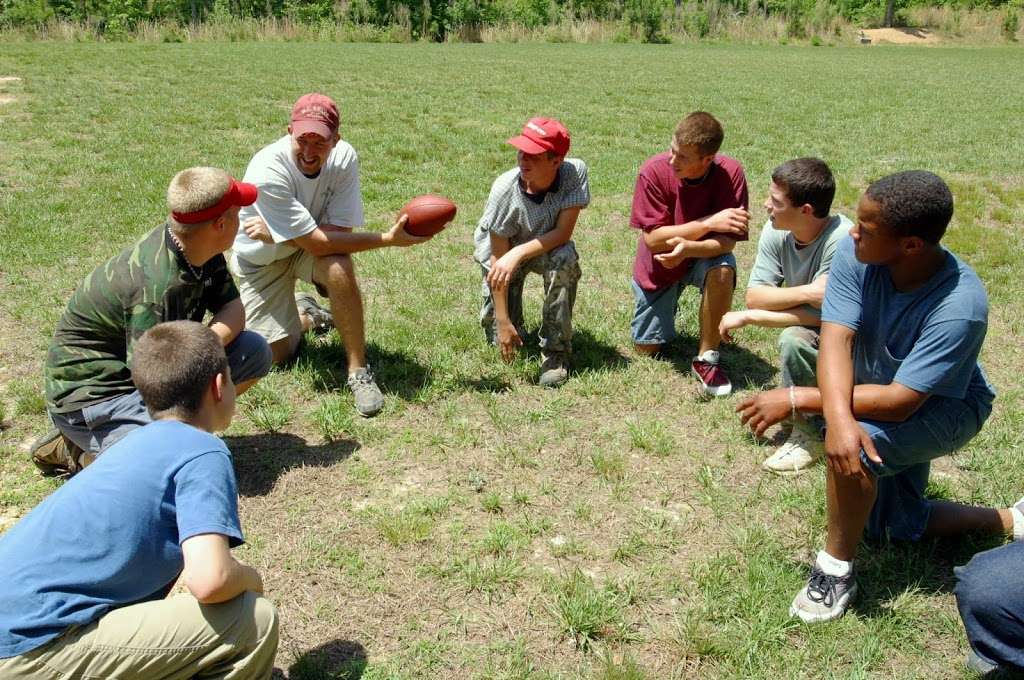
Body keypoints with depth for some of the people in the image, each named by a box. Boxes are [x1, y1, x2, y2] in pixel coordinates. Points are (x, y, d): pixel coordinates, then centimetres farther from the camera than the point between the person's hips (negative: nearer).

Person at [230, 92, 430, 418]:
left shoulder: (344, 157, -23)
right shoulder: (267, 171, -34)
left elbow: (338, 232, -23)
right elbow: (316, 242, -35)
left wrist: (274, 233, -32)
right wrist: (389, 239, -37)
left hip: (313, 244, 1)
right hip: (260, 260, -1)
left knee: (340, 268, -35)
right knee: (275, 354, -4)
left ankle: (359, 370, -21)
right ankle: (305, 314, 32)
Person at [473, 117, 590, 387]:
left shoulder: (575, 172, -30)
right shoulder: (505, 189, -32)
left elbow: (563, 232, -29)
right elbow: (498, 257, -29)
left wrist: (517, 254, -44)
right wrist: (503, 322, -30)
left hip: (546, 246, 1)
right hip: (499, 250, -1)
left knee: (564, 259, -36)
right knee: (501, 338, -7)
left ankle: (556, 351, -20)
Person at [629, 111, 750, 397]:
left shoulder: (730, 173, -26)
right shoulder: (653, 171, -26)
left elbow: (727, 242, -27)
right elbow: (653, 239, -25)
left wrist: (687, 248, -48)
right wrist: (709, 223, -34)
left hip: (704, 255, -1)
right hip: (658, 265, 1)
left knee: (723, 270, -37)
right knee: (647, 347, 5)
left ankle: (707, 357, -17)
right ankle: (667, 303, 39)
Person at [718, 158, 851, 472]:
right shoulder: (776, 232, -12)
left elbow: (822, 316, -31)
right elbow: (755, 296, -14)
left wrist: (747, 317, -26)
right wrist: (806, 292, -32)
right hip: (817, 337, 6)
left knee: (793, 339, -30)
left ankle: (811, 434, -12)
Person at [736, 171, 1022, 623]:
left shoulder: (959, 307, -39)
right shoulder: (856, 253, -27)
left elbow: (900, 401, -39)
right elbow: (837, 340, -32)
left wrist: (797, 400, -40)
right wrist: (838, 416, -50)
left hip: (946, 408, -6)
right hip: (872, 392, 6)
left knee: (863, 441, -38)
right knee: (896, 527, 18)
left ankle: (836, 571, -15)